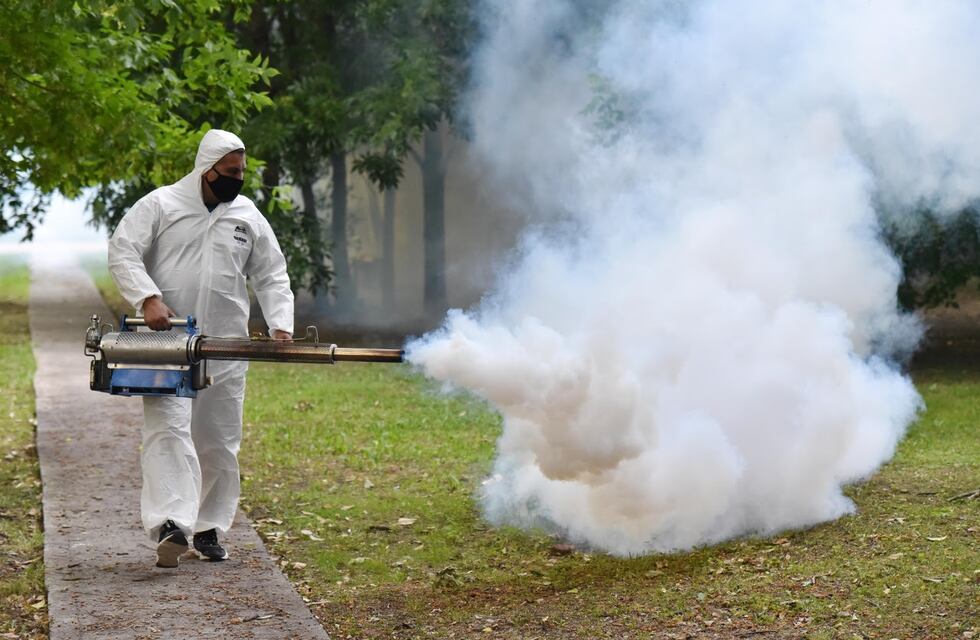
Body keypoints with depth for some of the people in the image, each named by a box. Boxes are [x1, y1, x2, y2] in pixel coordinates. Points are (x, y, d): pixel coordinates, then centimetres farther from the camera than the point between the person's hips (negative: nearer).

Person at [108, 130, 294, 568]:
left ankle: (208, 528, 18)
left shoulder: (248, 217, 11)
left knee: (219, 441, 7)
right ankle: (170, 525, -25)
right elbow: (122, 253, -6)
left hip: (225, 348, 4)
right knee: (169, 429, -16)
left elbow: (271, 277, 13)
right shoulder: (160, 205, 0)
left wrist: (280, 326, -2)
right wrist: (148, 298, -20)